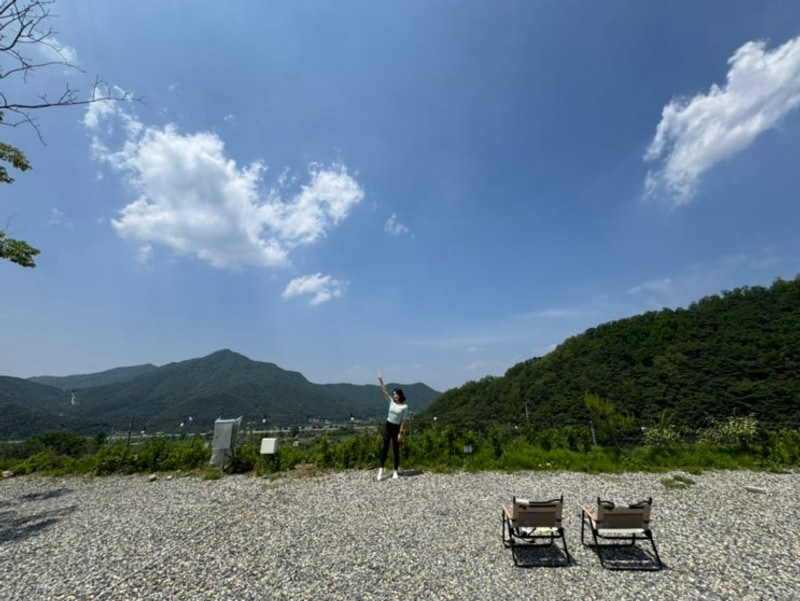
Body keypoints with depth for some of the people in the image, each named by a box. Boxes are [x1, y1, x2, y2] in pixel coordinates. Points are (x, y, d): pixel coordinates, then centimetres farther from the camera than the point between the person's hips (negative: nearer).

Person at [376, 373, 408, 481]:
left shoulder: (404, 406, -9)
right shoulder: (391, 401, 0)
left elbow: (403, 420, -7)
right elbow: (384, 391, -7)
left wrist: (400, 432, -10)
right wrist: (381, 380, -18)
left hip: (396, 428, -2)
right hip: (388, 426, 2)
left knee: (396, 449, 6)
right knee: (385, 447, -5)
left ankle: (396, 471, 18)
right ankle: (381, 469, -1)